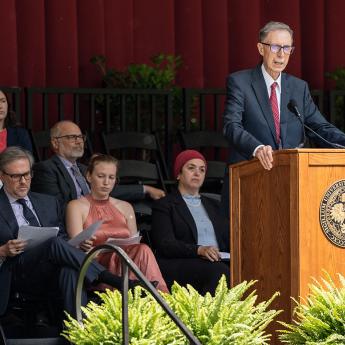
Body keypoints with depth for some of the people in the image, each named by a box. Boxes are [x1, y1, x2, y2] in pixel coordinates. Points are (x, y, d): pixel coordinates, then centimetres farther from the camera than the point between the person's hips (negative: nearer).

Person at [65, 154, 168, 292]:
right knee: (143, 251, -33)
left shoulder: (125, 208, 23)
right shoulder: (77, 207, 9)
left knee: (142, 250, -33)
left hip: (124, 263, 4)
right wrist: (84, 245, -28)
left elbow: (134, 245, 15)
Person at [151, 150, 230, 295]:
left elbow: (229, 239, 22)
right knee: (218, 270, -36)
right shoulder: (164, 205, 9)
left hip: (218, 261, 5)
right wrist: (199, 250, -22)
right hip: (178, 265, -5)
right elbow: (165, 244, -5)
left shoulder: (212, 205, 29)